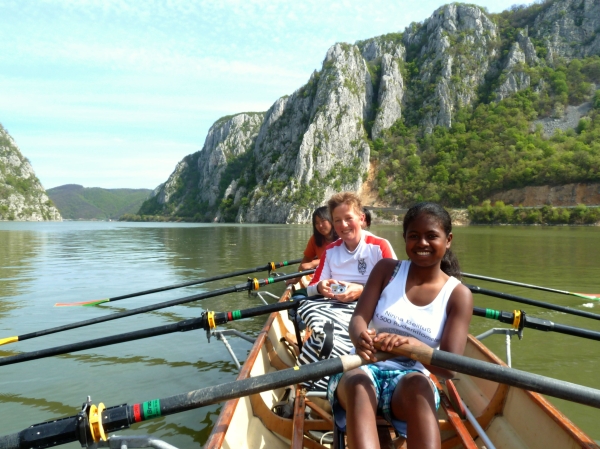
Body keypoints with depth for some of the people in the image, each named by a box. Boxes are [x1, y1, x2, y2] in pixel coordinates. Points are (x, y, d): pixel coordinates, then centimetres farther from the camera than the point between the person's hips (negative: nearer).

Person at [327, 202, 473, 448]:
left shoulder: (458, 294, -2)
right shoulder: (386, 269, 2)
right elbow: (358, 318, -9)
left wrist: (412, 345, -34)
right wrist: (361, 338, -36)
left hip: (410, 379, 0)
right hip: (364, 368, 1)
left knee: (417, 385, -36)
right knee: (358, 384, -35)